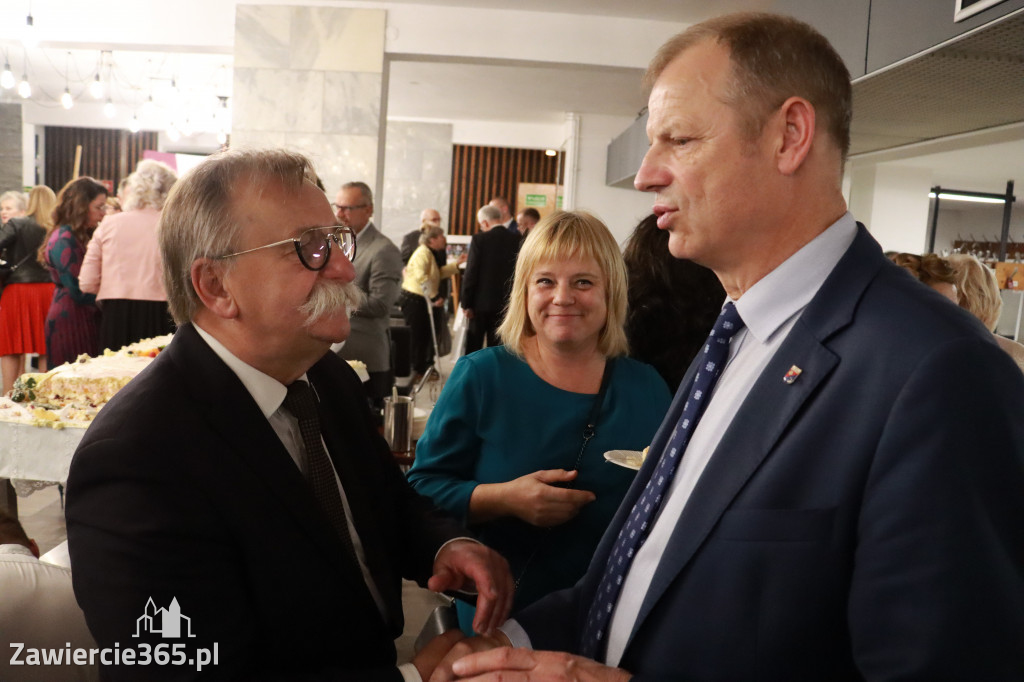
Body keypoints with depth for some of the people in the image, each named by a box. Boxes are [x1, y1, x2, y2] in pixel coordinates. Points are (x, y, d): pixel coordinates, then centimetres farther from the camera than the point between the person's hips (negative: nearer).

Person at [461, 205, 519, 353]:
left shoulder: (479, 239, -11)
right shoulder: (516, 241, 0)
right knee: (496, 345, 10)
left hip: (481, 302, -3)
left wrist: (466, 303, -5)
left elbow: (471, 273, -11)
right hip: (505, 302, 3)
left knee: (473, 345, 8)